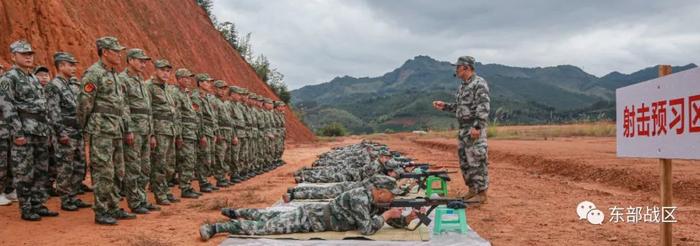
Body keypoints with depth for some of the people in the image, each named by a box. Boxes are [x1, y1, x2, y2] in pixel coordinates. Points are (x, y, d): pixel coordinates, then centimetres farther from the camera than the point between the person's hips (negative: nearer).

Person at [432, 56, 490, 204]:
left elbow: (484, 107, -19)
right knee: (464, 161, 13)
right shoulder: (463, 86, 18)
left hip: (475, 129, -10)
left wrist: (477, 127, -25)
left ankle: (481, 193, 0)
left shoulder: (479, 83, -11)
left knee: (477, 161, -6)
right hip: (463, 129, 10)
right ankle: (472, 190, 23)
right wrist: (444, 106, 13)